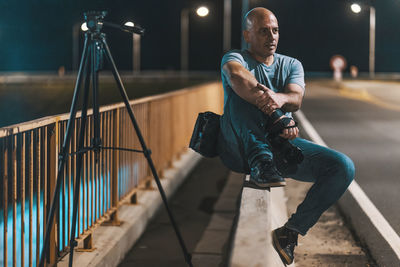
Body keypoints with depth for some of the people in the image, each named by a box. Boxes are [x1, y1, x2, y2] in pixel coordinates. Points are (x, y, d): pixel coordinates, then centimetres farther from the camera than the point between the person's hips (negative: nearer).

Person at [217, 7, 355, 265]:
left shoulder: (291, 65, 17)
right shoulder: (234, 58, 5)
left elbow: (296, 98, -6)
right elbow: (236, 75, -23)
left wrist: (279, 98, -33)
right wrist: (276, 115, -36)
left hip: (281, 143, 4)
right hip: (239, 148, -4)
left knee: (344, 167, -17)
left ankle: (292, 230, -9)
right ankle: (259, 162, -37)